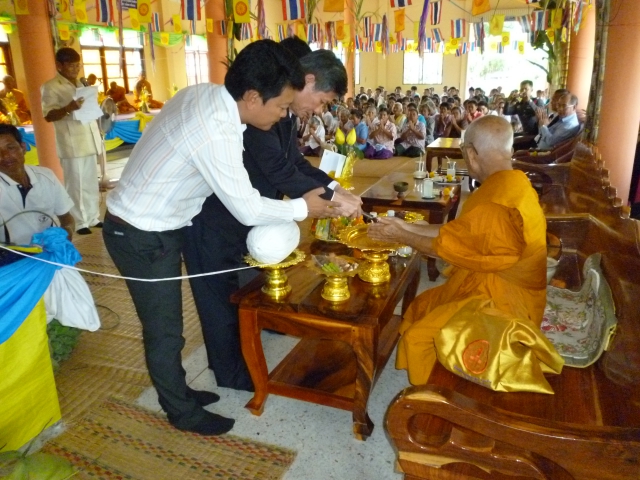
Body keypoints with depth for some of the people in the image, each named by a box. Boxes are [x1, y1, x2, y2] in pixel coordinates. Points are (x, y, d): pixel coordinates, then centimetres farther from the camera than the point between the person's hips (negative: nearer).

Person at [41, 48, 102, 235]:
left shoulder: (80, 84, 18)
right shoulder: (50, 87, -5)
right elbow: (48, 116, -12)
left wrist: (98, 134, 13)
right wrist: (68, 109, -29)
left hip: (89, 141, 7)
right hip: (72, 144, -7)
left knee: (91, 183, 11)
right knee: (76, 184, -3)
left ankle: (93, 217, 20)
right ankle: (80, 222, 5)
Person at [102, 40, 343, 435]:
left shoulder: (206, 94, -4)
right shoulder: (215, 132, -31)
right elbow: (247, 210, -23)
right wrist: (303, 207, -9)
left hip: (152, 225, 9)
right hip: (143, 237, -8)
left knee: (165, 323, 21)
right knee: (165, 330, 9)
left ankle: (176, 391, 40)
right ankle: (183, 412, 30)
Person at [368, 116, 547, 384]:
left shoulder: (494, 203, -29)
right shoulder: (512, 183, 3)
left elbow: (445, 245, -19)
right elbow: (459, 231, 6)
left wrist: (401, 237, -4)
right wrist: (406, 227, 6)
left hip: (500, 300, -10)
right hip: (504, 288, 10)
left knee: (418, 337, -9)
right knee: (420, 308, 15)